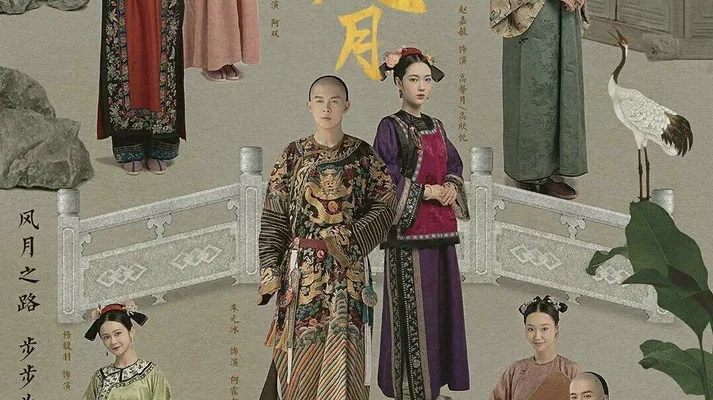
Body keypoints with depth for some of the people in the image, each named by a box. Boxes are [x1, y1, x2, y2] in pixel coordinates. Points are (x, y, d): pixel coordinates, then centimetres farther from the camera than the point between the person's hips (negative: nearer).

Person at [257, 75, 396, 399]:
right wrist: (270, 268, -4)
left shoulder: (363, 154, 4)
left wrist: (350, 238, -13)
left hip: (347, 266, 0)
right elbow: (274, 215, 4)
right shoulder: (293, 155, 5)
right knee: (303, 349, 1)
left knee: (343, 349, -3)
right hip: (302, 266, 1)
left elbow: (385, 205, 2)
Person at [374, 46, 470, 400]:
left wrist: (451, 187, -4)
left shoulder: (436, 127, 15)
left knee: (441, 304, 8)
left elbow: (454, 166, 17)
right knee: (412, 309, -4)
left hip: (440, 229, 7)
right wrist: (426, 191, -12)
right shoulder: (390, 127, -5)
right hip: (409, 229, -7)